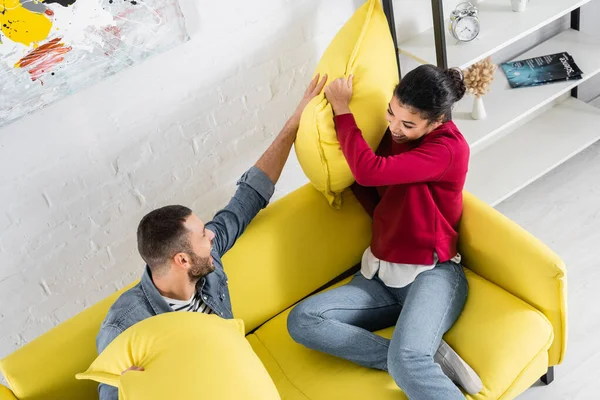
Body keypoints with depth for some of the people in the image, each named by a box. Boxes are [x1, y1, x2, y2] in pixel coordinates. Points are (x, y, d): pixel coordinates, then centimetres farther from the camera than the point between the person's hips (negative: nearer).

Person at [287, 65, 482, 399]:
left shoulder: (449, 149, -17)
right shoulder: (395, 134, 7)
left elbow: (370, 171, -27)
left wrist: (342, 109, -15)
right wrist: (347, 172, -3)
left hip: (431, 274, -8)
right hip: (381, 274, 8)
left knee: (406, 361, -37)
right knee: (301, 321, -15)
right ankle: (430, 358, -19)